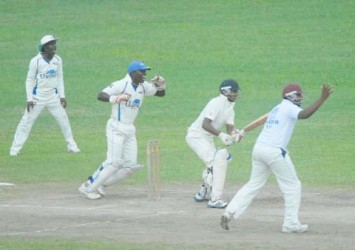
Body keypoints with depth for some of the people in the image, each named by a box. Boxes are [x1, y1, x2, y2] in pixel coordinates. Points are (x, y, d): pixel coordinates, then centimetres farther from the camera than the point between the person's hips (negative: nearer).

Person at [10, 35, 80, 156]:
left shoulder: (58, 60, 0)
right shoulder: (35, 61, -13)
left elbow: (59, 78, 10)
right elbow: (30, 80, -8)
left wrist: (62, 96, 4)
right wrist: (29, 99, -12)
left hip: (53, 96, 4)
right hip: (38, 97, -4)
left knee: (63, 119, 4)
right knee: (27, 121, -5)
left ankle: (71, 146, 19)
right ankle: (15, 149, 2)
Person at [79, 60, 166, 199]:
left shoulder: (144, 86, 6)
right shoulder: (121, 85, -16)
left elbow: (161, 93, 18)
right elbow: (100, 96, -26)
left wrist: (161, 84, -5)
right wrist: (115, 98, -46)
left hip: (130, 130, 8)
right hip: (116, 129, -8)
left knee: (131, 165, 3)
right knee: (114, 161, -15)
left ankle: (100, 184, 14)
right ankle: (88, 187, -5)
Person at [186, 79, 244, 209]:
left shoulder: (230, 108, 8)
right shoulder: (216, 103, -21)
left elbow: (230, 127, -3)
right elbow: (205, 124, -31)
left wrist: (235, 134, -26)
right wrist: (221, 135, -41)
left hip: (207, 138, 10)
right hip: (196, 136, -10)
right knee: (215, 163, -20)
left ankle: (204, 193, 38)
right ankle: (215, 199, -23)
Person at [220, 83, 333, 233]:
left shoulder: (276, 109, 23)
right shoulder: (289, 107, -4)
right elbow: (304, 114, -20)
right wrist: (322, 99, -24)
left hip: (258, 148, 8)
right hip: (274, 151, -8)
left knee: (253, 185, 15)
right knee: (292, 186, 4)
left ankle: (229, 213, 2)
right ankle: (291, 224, 2)